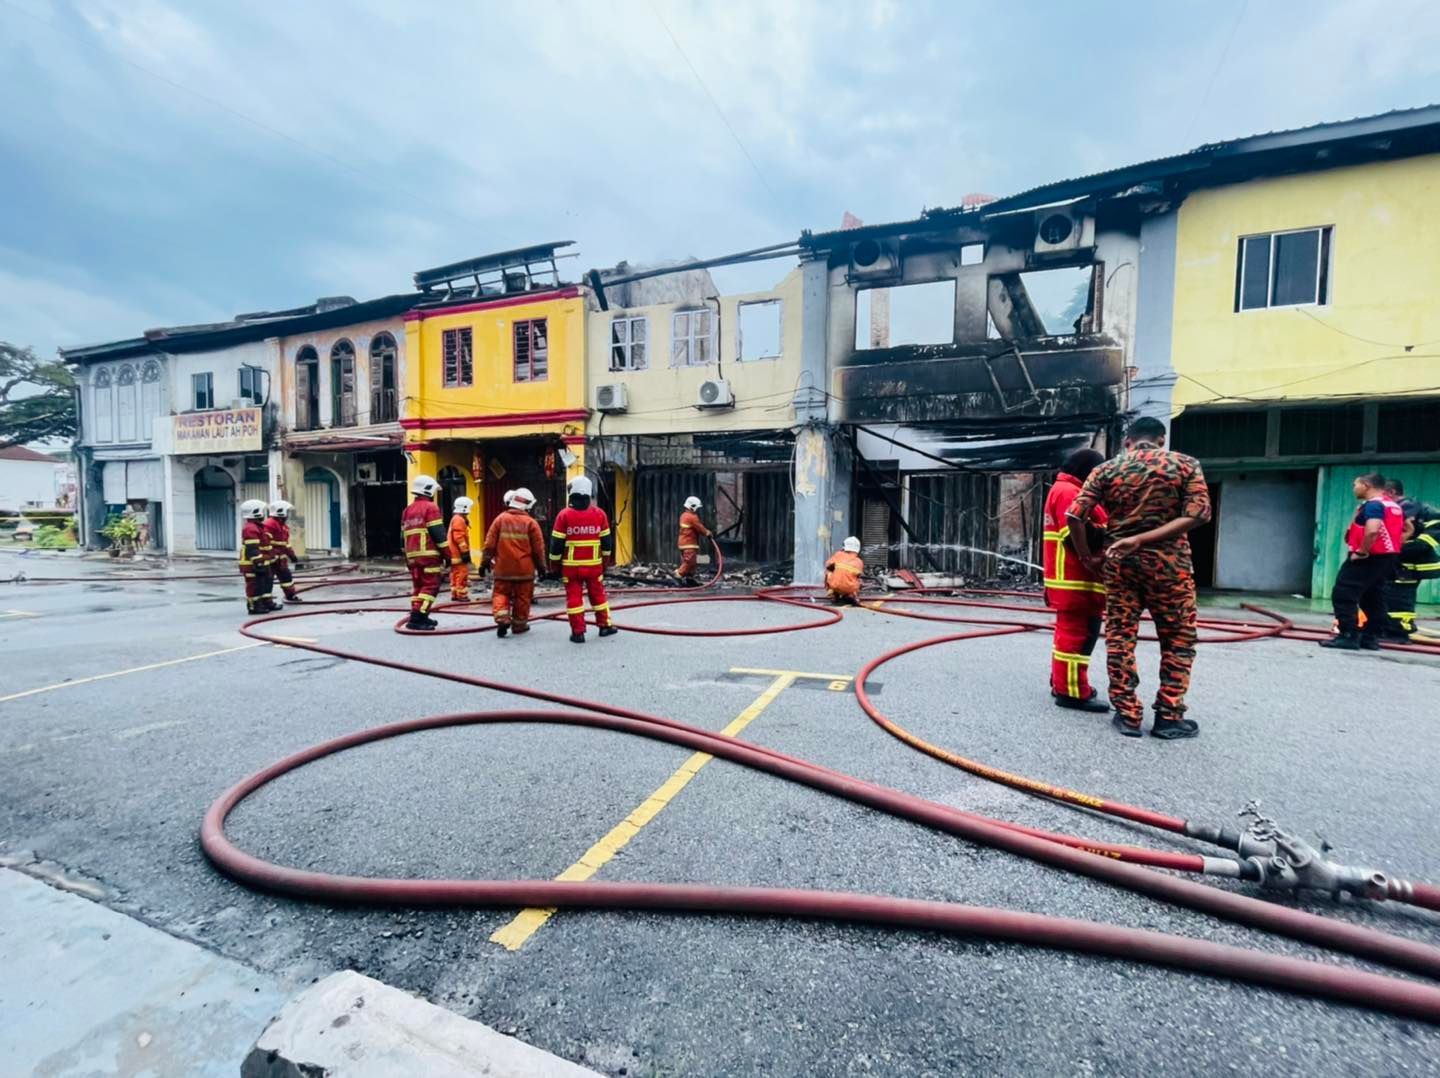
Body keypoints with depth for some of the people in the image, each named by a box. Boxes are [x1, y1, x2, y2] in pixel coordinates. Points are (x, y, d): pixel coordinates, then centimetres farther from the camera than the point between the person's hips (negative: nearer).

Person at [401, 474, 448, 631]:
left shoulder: (407, 510, 19)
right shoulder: (431, 507, -5)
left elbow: (403, 536, 21)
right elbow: (439, 534, -12)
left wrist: (407, 558, 27)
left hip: (412, 556, 8)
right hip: (428, 555, -8)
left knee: (418, 586, 15)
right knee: (430, 586, -7)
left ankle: (418, 617, 15)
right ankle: (417, 618, -14)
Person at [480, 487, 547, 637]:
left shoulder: (500, 519, -1)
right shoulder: (530, 522, -5)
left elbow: (490, 543, 1)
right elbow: (538, 547, -1)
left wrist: (485, 562, 10)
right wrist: (541, 566, 11)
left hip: (503, 568, 1)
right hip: (524, 569, -1)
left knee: (500, 593, 11)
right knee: (522, 597, 10)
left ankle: (502, 617, -9)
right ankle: (519, 624, 18)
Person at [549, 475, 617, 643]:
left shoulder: (564, 515, -9)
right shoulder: (599, 513, -1)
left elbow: (557, 543, -6)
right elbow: (606, 541, 6)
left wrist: (554, 563, 5)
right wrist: (605, 560, 19)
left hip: (571, 565, -2)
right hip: (594, 564, 2)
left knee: (574, 597, 4)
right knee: (598, 595, 16)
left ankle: (578, 632, 5)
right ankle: (605, 625, 23)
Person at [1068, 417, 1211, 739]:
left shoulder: (1106, 469, 3)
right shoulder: (1186, 465, 2)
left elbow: (1075, 517, -5)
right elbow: (1198, 514, -11)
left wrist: (1088, 558, 4)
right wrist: (1144, 539, -14)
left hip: (1120, 563, 1)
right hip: (1168, 564, -1)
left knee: (1120, 640, 7)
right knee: (1178, 641, 11)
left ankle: (1127, 715, 11)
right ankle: (1168, 717, 13)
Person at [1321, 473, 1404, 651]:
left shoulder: (1373, 504, -16)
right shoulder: (1393, 506, 15)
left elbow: (1373, 530, -30)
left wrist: (1361, 551, -19)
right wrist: (1391, 550, 21)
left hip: (1369, 557, -10)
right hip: (1387, 557, 10)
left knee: (1343, 596, -7)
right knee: (1373, 599, 15)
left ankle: (1348, 636, -9)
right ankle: (1371, 637, 18)